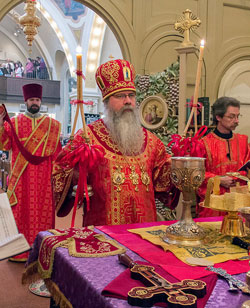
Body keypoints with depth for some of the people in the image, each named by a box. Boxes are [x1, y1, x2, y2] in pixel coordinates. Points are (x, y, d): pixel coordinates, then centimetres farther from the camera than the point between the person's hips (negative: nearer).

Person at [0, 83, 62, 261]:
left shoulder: (52, 124, 9)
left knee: (43, 211, 2)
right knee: (21, 211, 3)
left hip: (43, 177, 0)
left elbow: (56, 152, 6)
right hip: (21, 177, 0)